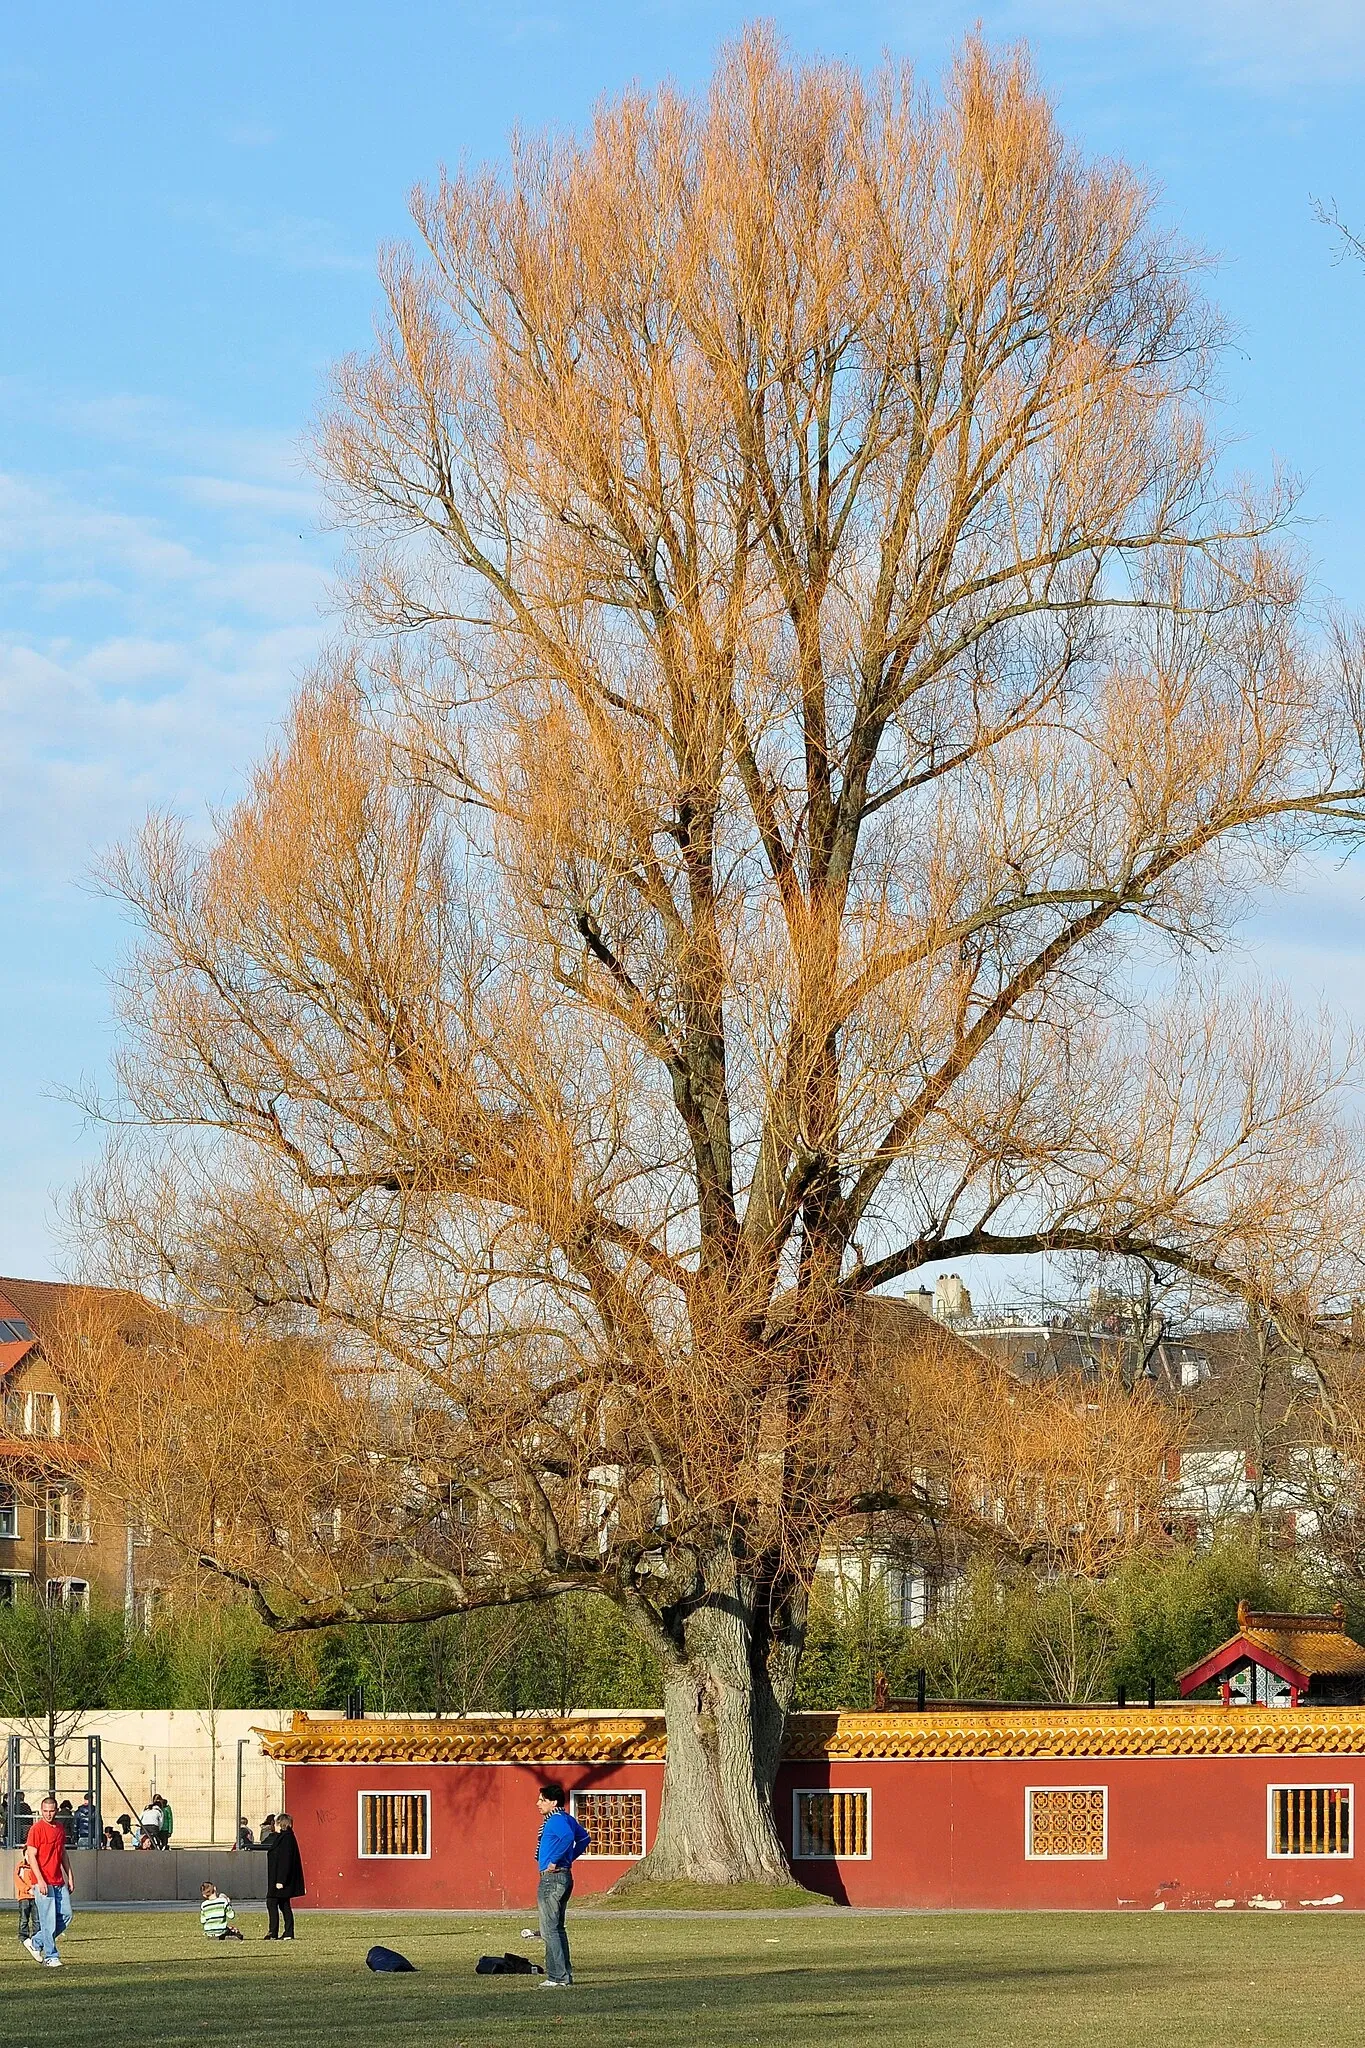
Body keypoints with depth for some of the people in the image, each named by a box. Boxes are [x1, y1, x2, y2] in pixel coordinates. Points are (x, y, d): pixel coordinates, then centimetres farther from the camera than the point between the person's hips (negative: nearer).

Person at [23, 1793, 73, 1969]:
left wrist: (69, 1877, 17)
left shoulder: (60, 1828, 14)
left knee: (66, 1915, 6)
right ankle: (51, 1957, 0)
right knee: (48, 1920, -6)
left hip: (59, 1882, 7)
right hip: (43, 1883, -7)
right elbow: (31, 1856, -12)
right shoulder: (36, 1829, -8)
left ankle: (36, 1944, 18)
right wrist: (40, 1880, -20)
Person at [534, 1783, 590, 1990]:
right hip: (564, 1876, 11)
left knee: (549, 1930, -8)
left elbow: (567, 1837, -36)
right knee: (557, 1928, 17)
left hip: (553, 1878, -11)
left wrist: (554, 1861, -26)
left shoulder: (555, 1820, -16)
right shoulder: (566, 1819, 14)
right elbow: (584, 1837, 28)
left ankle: (557, 1978, -10)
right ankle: (565, 1974, 20)